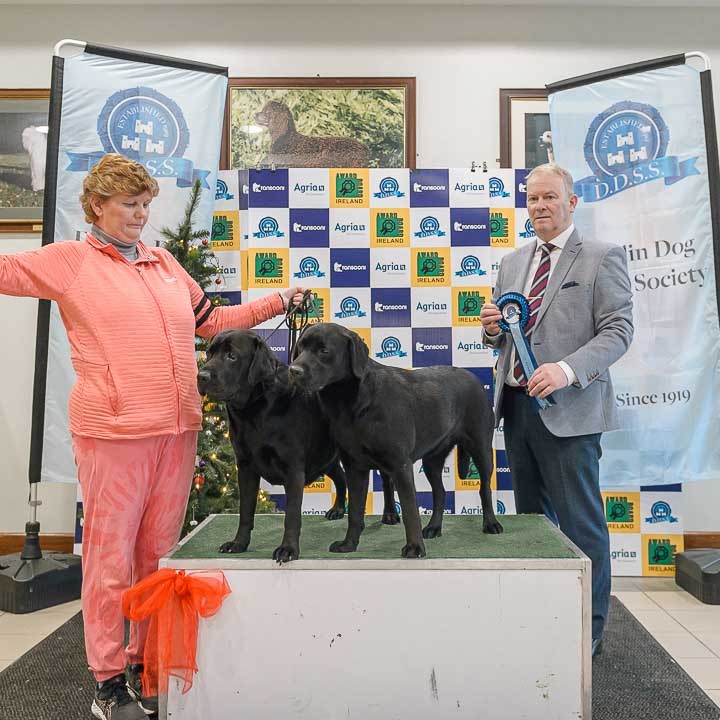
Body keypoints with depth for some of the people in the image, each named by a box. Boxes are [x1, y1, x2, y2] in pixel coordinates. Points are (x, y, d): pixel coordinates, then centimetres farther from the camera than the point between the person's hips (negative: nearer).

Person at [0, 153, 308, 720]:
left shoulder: (166, 263, 16)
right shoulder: (68, 261, 2)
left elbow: (212, 321, 24)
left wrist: (279, 302, 22)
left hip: (178, 429, 5)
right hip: (113, 431, -5)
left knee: (159, 552, 12)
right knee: (111, 555, 4)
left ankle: (146, 664, 29)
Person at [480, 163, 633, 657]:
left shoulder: (603, 258, -2)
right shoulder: (513, 263, 16)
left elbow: (618, 330, -10)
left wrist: (567, 370, -24)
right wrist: (494, 327, -2)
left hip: (568, 408, -6)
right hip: (516, 405, 7)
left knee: (580, 521, 1)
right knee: (531, 515, 16)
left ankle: (589, 628, 17)